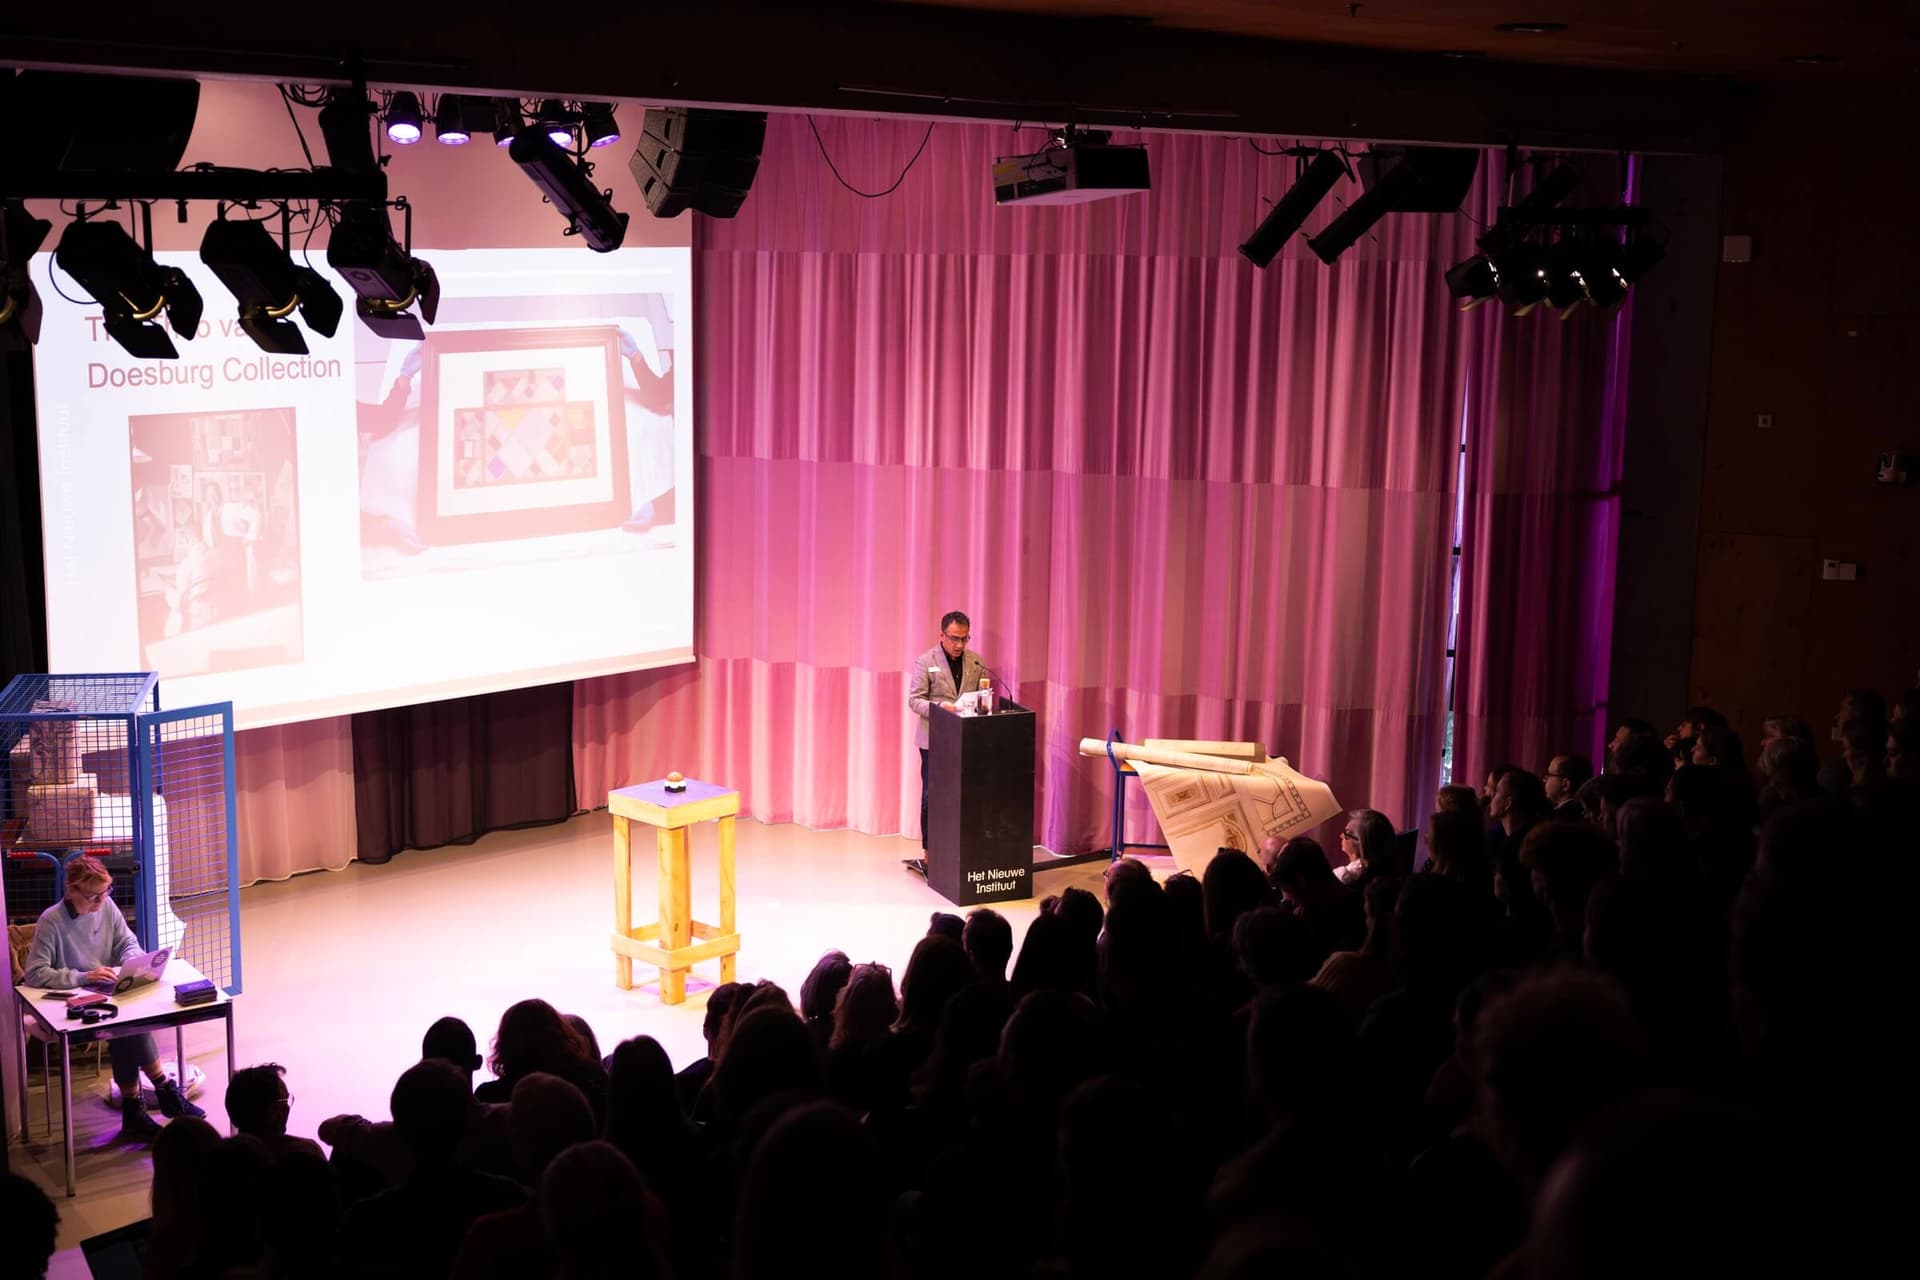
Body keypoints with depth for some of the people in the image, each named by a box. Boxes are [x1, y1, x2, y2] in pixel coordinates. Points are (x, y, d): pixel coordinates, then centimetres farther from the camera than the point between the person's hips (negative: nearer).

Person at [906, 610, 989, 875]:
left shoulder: (976, 663, 7)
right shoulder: (925, 662, -3)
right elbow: (914, 700, -7)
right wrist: (940, 707, -23)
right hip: (934, 740, -3)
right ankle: (929, 855, 9)